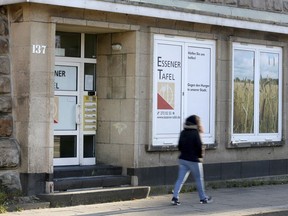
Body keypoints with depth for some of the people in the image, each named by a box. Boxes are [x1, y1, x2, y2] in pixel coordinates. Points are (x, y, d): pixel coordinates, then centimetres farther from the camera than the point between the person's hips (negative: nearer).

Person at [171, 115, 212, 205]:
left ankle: (175, 197, -8)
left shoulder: (183, 133, 6)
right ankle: (203, 198, 20)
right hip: (194, 160, -6)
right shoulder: (195, 133, -15)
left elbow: (179, 146, 11)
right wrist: (200, 156, 2)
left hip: (183, 159, 6)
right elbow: (200, 147, -15)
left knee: (180, 179, 3)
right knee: (199, 179, 9)